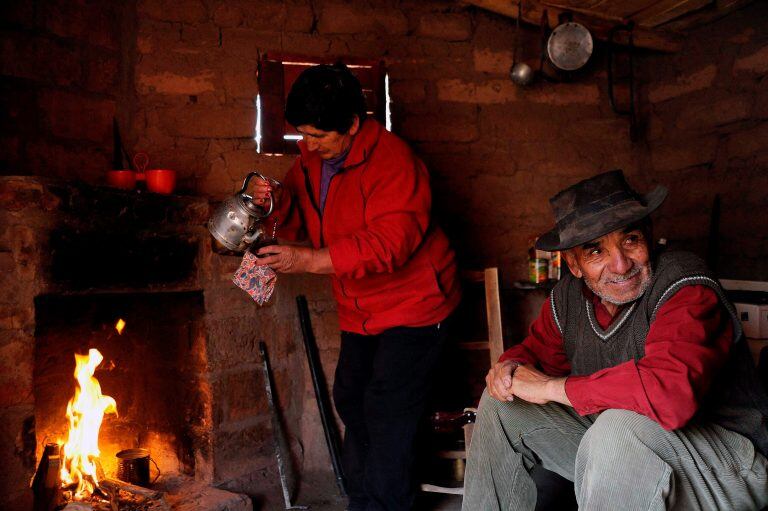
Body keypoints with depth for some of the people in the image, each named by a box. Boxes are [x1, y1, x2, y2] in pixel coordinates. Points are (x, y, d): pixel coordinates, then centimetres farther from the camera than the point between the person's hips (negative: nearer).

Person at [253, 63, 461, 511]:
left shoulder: (392, 160, -24)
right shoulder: (312, 157, 2)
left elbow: (390, 243, -33)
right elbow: (302, 220, 9)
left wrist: (310, 260, -36)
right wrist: (276, 205, -14)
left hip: (412, 304, -8)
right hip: (361, 309, 9)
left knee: (387, 412, -8)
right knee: (351, 401, 16)